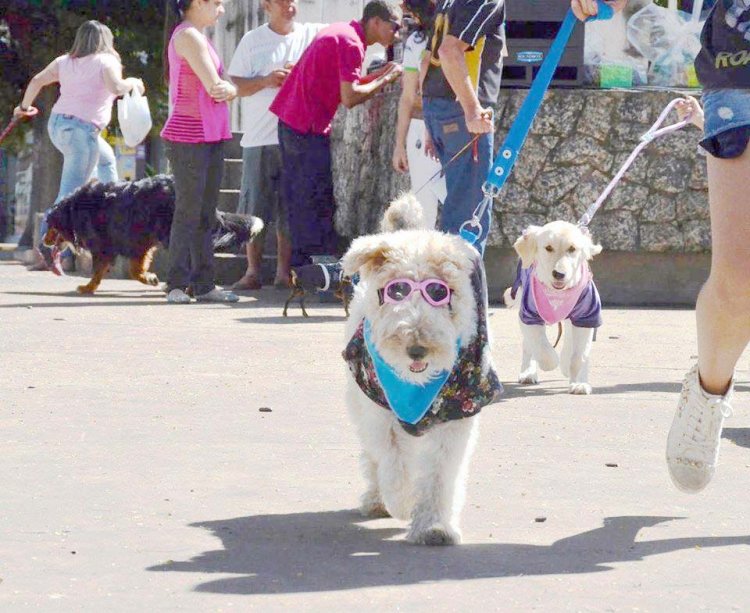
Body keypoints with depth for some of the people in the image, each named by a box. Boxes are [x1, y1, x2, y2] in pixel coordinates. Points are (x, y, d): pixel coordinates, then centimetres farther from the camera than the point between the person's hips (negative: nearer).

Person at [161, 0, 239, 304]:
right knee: (188, 212, -7)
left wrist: (226, 88, -8)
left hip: (210, 136, 9)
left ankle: (203, 285, 10)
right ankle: (177, 285, -4)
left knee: (205, 215, 8)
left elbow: (225, 89, 12)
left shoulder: (197, 37, 18)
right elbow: (214, 87, -16)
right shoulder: (189, 36, -12)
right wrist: (223, 88, 4)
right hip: (189, 138, -9)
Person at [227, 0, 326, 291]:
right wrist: (265, 81, -10)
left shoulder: (312, 34, 9)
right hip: (260, 138, 0)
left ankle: (284, 272, 8)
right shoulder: (253, 40, 8)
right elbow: (234, 85, 6)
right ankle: (253, 272, 6)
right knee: (254, 207, -1)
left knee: (291, 211, 2)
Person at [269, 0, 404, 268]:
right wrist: (386, 79, -9)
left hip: (290, 122, 10)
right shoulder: (351, 43, -15)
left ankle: (300, 267, 15)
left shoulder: (340, 32, 16)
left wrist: (378, 74, 10)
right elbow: (350, 98, -20)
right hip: (309, 127, -10)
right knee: (318, 205, -7)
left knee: (297, 200, 11)